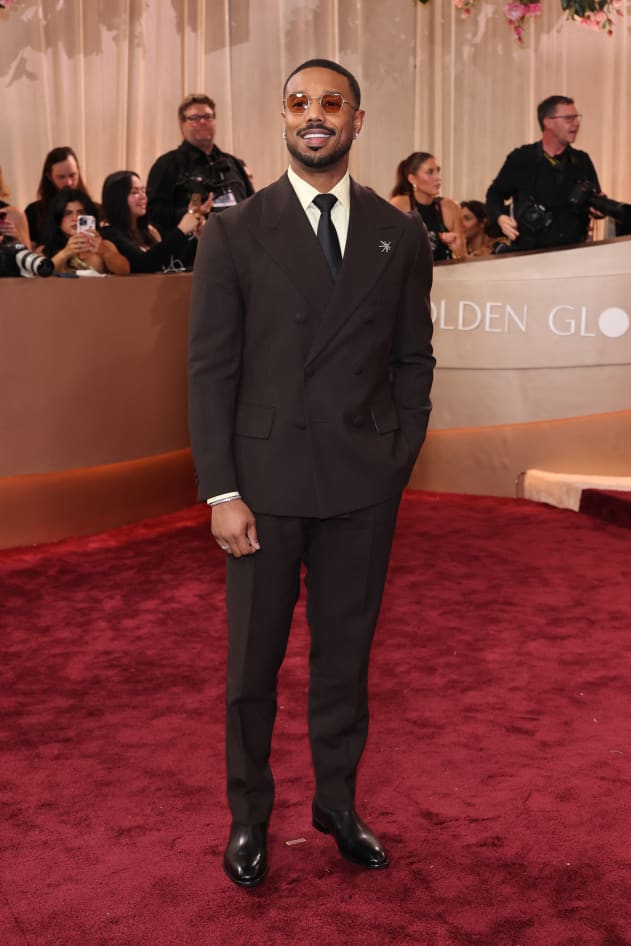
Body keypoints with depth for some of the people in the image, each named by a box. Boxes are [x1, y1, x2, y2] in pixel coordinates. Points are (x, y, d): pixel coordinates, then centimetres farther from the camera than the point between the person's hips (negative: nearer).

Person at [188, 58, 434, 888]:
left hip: (364, 484, 2)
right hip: (267, 477, -1)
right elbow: (210, 368, -4)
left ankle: (338, 804, 31)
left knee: (346, 654, 13)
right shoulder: (235, 232, -1)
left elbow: (413, 361, 9)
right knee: (252, 662, 9)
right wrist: (221, 492, -9)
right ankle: (249, 818, 27)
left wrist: (399, 464, 1)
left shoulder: (400, 236, 5)